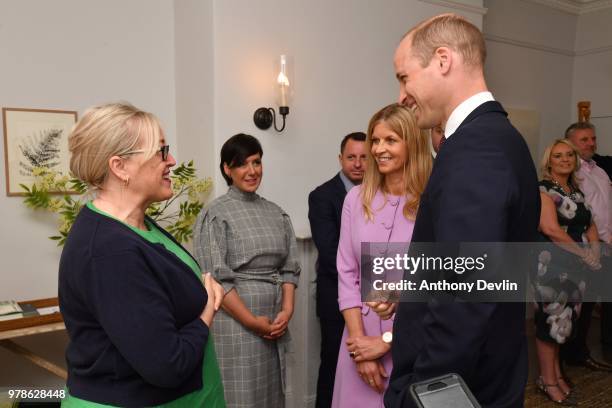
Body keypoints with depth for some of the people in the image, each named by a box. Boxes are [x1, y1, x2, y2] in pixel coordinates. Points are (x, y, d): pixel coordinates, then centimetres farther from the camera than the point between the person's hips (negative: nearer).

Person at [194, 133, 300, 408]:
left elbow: (289, 267, 8)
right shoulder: (215, 215, -8)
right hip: (236, 323, -5)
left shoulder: (276, 213, 9)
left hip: (275, 324, 6)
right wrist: (252, 321, -13)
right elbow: (216, 278, -13)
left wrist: (286, 310, -5)